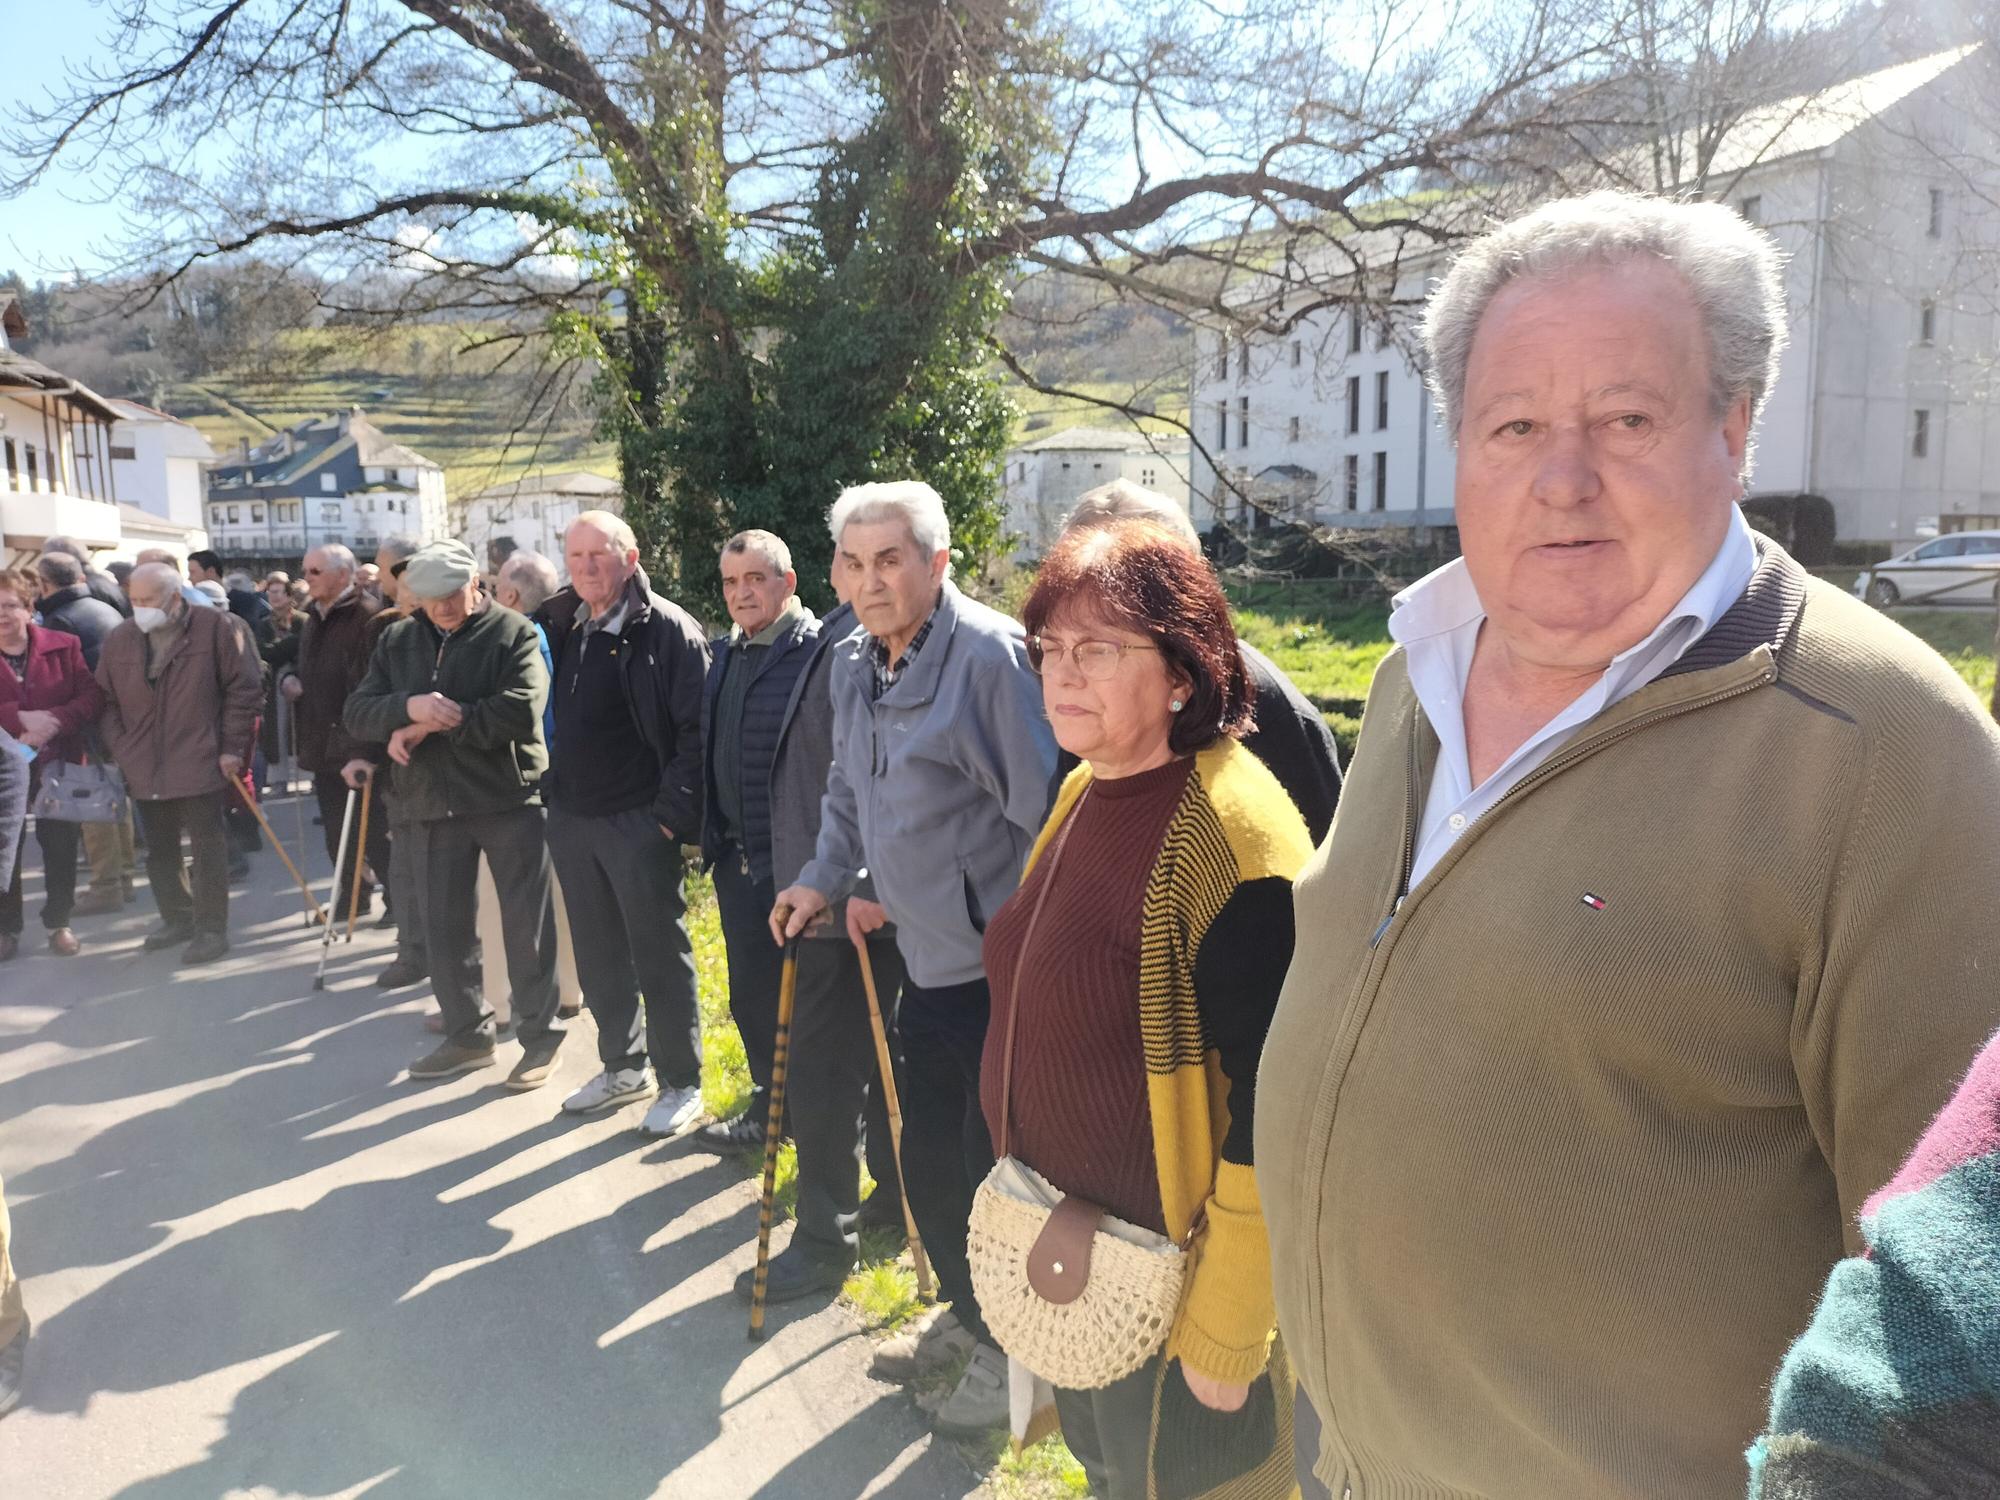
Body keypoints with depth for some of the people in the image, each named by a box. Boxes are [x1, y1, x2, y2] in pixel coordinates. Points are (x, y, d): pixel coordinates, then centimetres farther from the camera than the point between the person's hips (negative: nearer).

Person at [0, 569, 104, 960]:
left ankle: (58, 924, 22)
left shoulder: (64, 646, -1)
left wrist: (52, 723, -22)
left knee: (60, 846, 8)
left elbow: (91, 696, -8)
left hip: (58, 764, 0)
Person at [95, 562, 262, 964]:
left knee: (208, 848, 0)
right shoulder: (120, 640, 7)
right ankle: (177, 919, 30)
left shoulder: (217, 627, -7)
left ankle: (211, 928, 9)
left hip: (200, 765, -5)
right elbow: (107, 701, 12)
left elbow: (245, 689, -7)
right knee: (159, 852, 15)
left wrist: (231, 747, -8)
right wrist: (120, 751, 1)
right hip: (145, 771, 6)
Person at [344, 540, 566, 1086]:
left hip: (509, 800, -5)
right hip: (433, 805, 5)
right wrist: (408, 708, -18)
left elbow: (520, 710, -21)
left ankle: (540, 1036, 15)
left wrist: (431, 725, -17)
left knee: (527, 924, 2)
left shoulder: (513, 632, -7)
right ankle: (468, 1034, 28)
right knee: (445, 928, 13)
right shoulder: (397, 641, 10)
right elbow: (357, 713, 4)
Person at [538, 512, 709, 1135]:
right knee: (598, 956, 16)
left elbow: (696, 730, -15)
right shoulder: (564, 629, 9)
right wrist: (555, 799, 10)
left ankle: (680, 1083, 17)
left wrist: (672, 814, -17)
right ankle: (623, 1066, 33)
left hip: (639, 822, -7)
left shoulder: (667, 629, -11)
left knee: (660, 957, 4)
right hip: (572, 820, 7)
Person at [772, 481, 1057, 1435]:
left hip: (1004, 967, -8)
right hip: (929, 962, 8)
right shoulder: (855, 669, 8)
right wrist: (824, 880, 11)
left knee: (996, 1167, 4)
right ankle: (967, 1314, 43)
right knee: (927, 1158, 20)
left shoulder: (990, 656, -18)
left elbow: (1045, 809, -19)